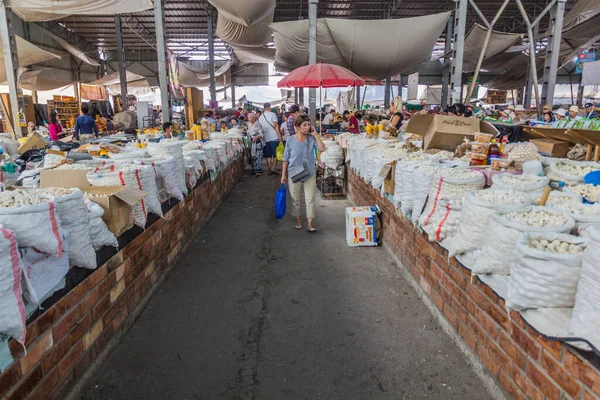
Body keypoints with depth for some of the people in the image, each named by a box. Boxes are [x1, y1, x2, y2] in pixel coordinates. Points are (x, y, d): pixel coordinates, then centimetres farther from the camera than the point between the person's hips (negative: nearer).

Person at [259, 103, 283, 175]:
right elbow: (276, 126, -10)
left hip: (265, 139, 5)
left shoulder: (260, 117, 11)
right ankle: (273, 168, -7)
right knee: (275, 154, 3)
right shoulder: (272, 114, -4)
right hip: (274, 138, -4)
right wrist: (280, 137, -10)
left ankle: (270, 169, 10)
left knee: (268, 155, 10)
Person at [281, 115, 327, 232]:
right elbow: (286, 159, -1)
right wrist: (283, 175, 0)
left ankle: (310, 224, 10)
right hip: (294, 173, 0)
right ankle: (298, 220, 32)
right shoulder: (291, 140, -7)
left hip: (310, 174, 1)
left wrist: (315, 135, -17)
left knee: (310, 199, 2)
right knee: (295, 199, 12)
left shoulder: (312, 138, -4)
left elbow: (322, 148, -20)